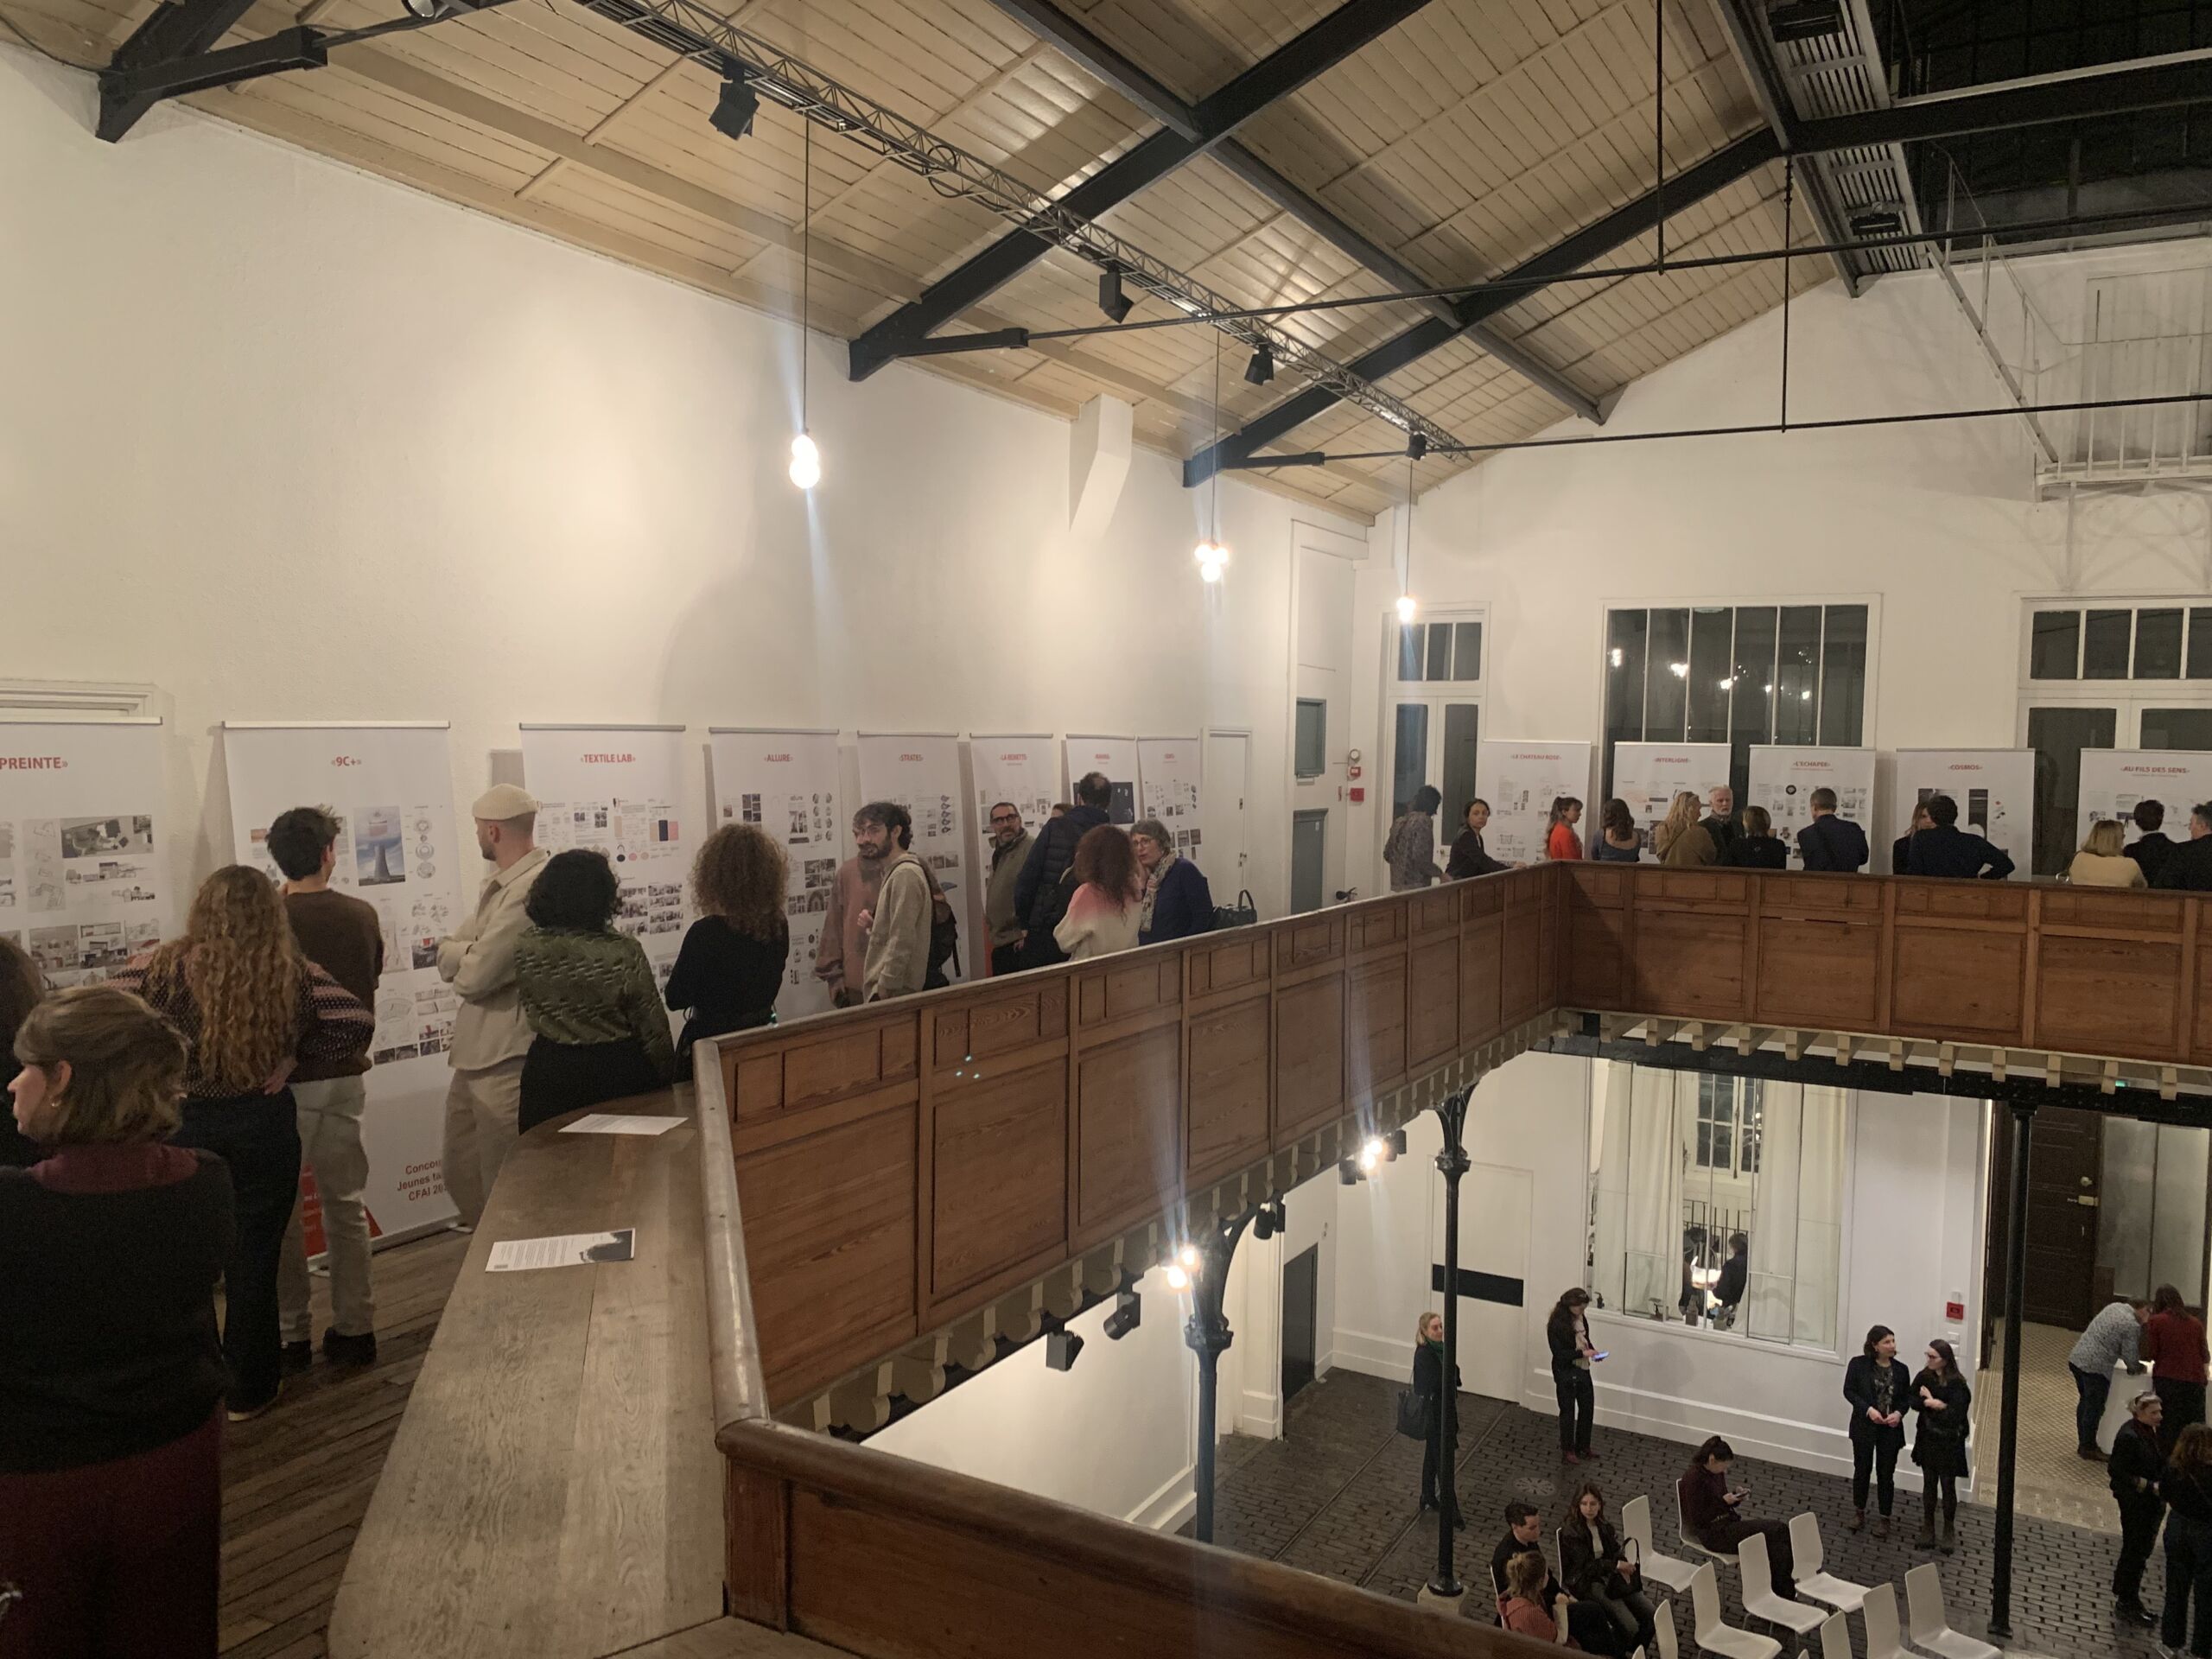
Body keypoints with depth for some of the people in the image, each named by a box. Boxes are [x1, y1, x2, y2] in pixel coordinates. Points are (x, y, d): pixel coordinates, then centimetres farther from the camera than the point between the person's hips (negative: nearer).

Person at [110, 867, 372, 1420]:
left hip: (180, 1123, 0)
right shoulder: (292, 973, -8)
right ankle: (247, 1390, 22)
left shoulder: (166, 966, -9)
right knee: (254, 1255, 11)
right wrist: (295, 1055, -2)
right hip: (262, 1124, 0)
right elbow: (358, 1021, -13)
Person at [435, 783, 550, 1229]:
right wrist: (474, 953, -12)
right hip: (472, 1054, 10)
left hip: (507, 1061, -10)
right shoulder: (497, 884, 14)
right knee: (460, 1178, 19)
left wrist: (459, 958, 2)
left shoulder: (533, 889, -19)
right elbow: (447, 954, 9)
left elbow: (473, 977, -20)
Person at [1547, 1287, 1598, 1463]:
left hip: (1583, 1370, 7)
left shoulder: (1581, 1318, -3)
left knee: (1588, 1408, 15)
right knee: (1568, 1411, 9)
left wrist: (1593, 1351, -7)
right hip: (1565, 1373, -7)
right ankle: (1567, 1449, 28)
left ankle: (1583, 1447, 34)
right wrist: (1583, 1353, -28)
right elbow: (1558, 1353, -22)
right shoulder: (1556, 1324, -23)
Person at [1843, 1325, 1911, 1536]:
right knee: (1862, 1469, 11)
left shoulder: (1901, 1370, 0)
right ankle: (1858, 1512, 27)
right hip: (1864, 1426, -1)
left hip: (1890, 1429, 1)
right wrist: (1868, 1410, -20)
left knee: (1886, 1474, 7)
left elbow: (1907, 1397, 5)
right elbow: (1849, 1391, -7)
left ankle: (1884, 1518, 20)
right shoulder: (1859, 1364, -8)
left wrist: (1899, 1413, -14)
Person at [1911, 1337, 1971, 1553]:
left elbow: (1954, 1415, -23)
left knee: (1948, 1487, 8)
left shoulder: (1957, 1384, -19)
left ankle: (1949, 1531, 24)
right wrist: (1934, 1404, -23)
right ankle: (1928, 1527, 26)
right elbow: (1913, 1400, -7)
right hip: (1927, 1440, 4)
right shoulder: (1923, 1377, -5)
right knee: (1929, 1484, 14)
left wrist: (1930, 1401, -17)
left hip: (1949, 1444, -4)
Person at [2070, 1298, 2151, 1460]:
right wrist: (2138, 1369, 12)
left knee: (2085, 1402, 19)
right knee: (2094, 1408, 3)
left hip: (2077, 1357, 9)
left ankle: (2084, 1444, 29)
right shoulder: (2132, 1325, -12)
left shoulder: (2114, 1306, 12)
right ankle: (2088, 1448, 10)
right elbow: (2130, 1357, -11)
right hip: (2095, 1366, -9)